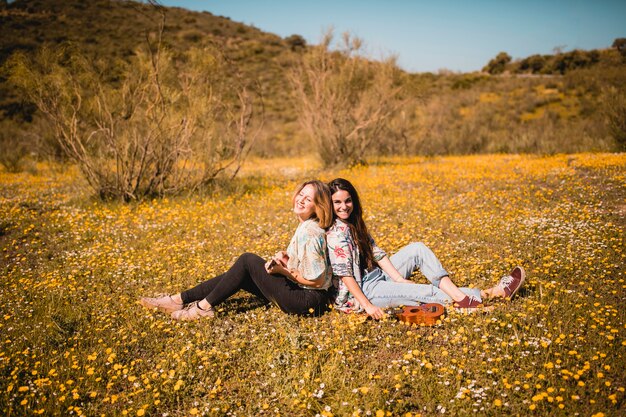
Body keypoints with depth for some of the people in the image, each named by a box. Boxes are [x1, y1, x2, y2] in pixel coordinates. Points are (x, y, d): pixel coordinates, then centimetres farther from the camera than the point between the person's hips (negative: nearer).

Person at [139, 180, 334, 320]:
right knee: (239, 275, 4)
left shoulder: (309, 232, -22)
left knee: (248, 260, -15)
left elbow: (317, 280, -22)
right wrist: (287, 258, 0)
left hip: (308, 300, -9)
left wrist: (283, 271, -18)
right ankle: (180, 299, 6)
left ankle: (204, 307, -7)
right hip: (302, 295, 9)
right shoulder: (306, 225, 8)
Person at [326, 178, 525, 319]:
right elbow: (343, 273, -25)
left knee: (417, 248, -4)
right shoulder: (336, 232, -19)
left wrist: (399, 279, -3)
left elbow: (376, 253, 7)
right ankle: (487, 293, -13)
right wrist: (367, 306, -29)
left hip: (377, 276, 9)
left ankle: (459, 296, -16)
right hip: (363, 290, -9)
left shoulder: (353, 222, 10)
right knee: (425, 292, -19)